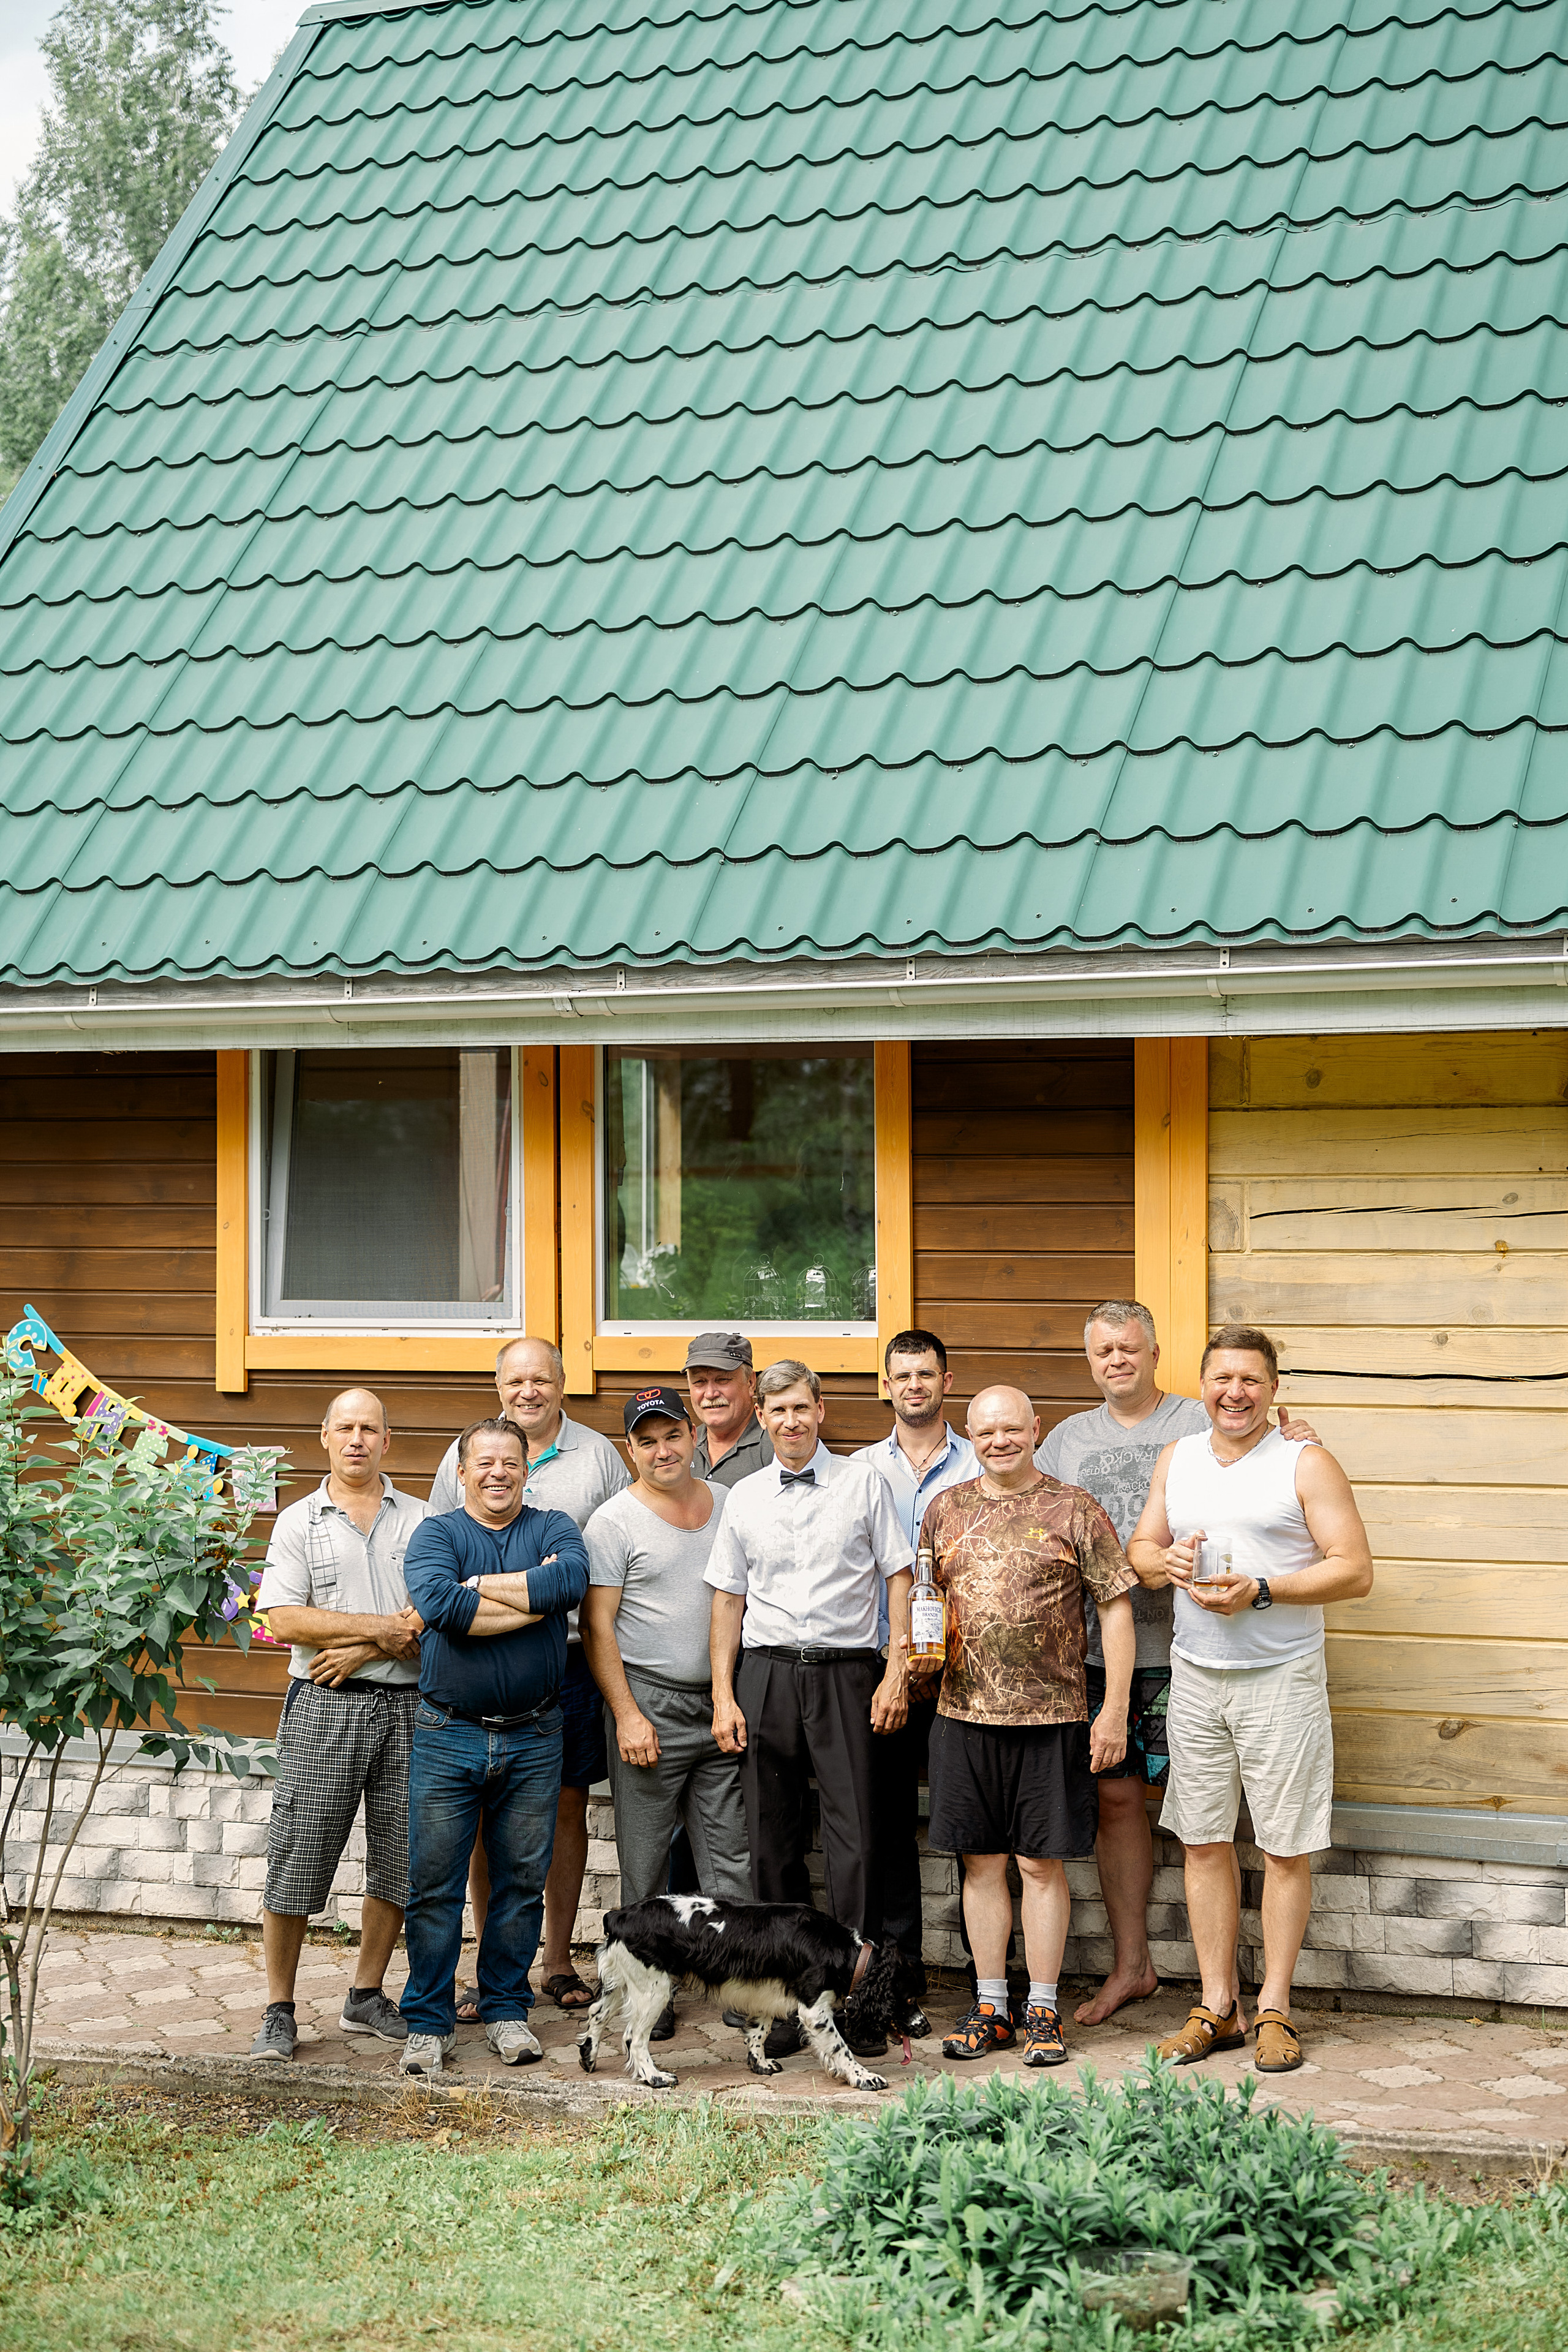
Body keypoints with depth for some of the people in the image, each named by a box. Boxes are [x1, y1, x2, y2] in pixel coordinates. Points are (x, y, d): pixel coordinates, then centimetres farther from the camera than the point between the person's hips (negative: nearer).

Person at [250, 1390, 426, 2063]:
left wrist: (360, 1651, -11)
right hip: (324, 1707, -2)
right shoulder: (298, 1522, 5)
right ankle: (279, 2012, 6)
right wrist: (384, 1628, -11)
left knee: (398, 1859, 7)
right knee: (297, 1857, -3)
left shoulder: (420, 1520, 9)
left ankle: (366, 1996, 21)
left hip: (405, 1705, 2)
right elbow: (286, 1618, -6)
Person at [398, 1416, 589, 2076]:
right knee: (434, 1884, 2)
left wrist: (479, 1587, -15)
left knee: (522, 1881, 9)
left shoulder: (554, 1528, 6)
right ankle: (428, 2022, 12)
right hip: (448, 1735, -1)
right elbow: (439, 1603, -20)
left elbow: (571, 1581, -18)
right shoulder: (435, 1533, 2)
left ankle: (506, 2009, 22)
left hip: (533, 1737, 2)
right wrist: (535, 1598, -15)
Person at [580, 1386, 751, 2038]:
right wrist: (626, 1713, -12)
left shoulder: (730, 1506, 10)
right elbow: (597, 1625, -5)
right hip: (649, 1702, -4)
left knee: (733, 1856, 4)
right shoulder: (614, 1521, -3)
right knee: (645, 1861, 2)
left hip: (723, 1705, 4)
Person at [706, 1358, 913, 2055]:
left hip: (846, 1673, -2)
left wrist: (896, 1673, -4)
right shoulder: (744, 1497, 11)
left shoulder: (863, 1483, 4)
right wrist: (723, 1696, 6)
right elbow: (728, 1599, 13)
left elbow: (899, 1578, 4)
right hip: (766, 1676, 3)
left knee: (854, 1838, -7)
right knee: (772, 1841, 4)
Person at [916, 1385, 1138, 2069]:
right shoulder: (947, 1510, 9)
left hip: (1051, 1714, -3)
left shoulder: (1074, 1511, -1)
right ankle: (991, 2007, 18)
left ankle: (1043, 2011, 12)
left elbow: (1117, 1608, -2)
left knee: (1042, 1863, 1)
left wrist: (1114, 1711, -7)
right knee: (980, 1861, 8)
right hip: (964, 1711, 3)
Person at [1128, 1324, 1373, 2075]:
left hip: (1281, 1679, -4)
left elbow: (1354, 1571, -10)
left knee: (1285, 1847, 1)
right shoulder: (1176, 1460, 11)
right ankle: (1217, 2006, 17)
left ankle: (1274, 2008, 12)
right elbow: (1139, 1551, 17)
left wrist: (1260, 1590, -19)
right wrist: (1166, 1561, -7)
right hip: (1195, 1675, 4)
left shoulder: (1306, 1465, -5)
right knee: (1204, 1842, 7)